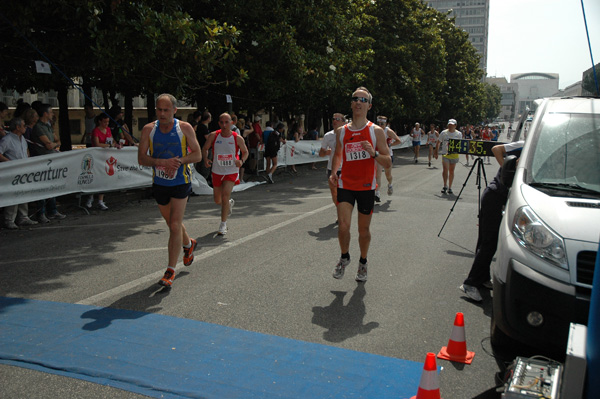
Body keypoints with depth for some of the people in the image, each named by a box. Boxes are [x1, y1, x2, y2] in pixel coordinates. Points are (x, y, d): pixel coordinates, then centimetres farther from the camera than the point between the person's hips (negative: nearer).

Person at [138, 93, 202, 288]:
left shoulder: (185, 128, -9)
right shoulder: (149, 129, -4)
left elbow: (197, 155, -7)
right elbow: (141, 158, -8)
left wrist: (180, 160, -25)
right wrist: (163, 162, -25)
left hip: (180, 183, -3)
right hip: (159, 183, 4)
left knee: (175, 226, -10)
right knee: (172, 223, 18)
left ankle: (170, 270, -1)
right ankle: (188, 244, 50)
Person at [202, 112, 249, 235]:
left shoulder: (237, 138, -9)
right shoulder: (213, 136, -7)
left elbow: (245, 152, 5)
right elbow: (205, 149, 6)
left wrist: (241, 161, -16)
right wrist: (206, 159, -15)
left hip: (231, 172, -3)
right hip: (217, 172, 3)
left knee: (225, 196, -18)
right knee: (217, 201, 12)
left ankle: (223, 225, -5)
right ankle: (230, 203, 49)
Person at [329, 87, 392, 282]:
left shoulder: (376, 131, -3)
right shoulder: (341, 131, 5)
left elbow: (387, 163, -3)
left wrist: (374, 153, -23)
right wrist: (333, 172, 3)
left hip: (366, 187, -1)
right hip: (345, 185, 1)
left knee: (363, 230, 9)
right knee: (343, 226, -12)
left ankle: (363, 263, 34)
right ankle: (344, 257, 16)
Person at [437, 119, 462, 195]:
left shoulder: (459, 134, 3)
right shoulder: (443, 133, 2)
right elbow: (438, 143, 10)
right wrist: (436, 152, 6)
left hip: (454, 154, 1)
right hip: (445, 154, -1)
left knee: (451, 171, 6)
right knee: (445, 170, -13)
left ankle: (449, 188, 14)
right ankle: (445, 186, -5)